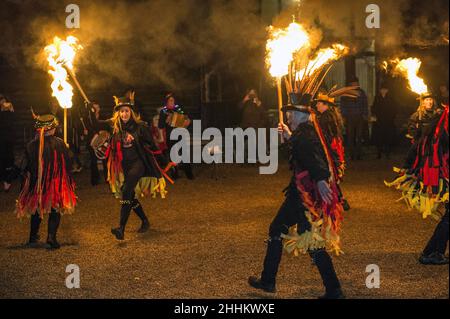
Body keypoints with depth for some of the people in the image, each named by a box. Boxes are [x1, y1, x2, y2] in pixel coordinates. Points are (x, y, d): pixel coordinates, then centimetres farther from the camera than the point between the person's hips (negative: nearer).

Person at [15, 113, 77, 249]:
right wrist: (69, 181, 7)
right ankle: (51, 237, -3)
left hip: (36, 183, 2)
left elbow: (26, 167, -3)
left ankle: (33, 236, 30)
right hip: (56, 183, -2)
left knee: (36, 209, 21)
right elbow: (67, 164, -6)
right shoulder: (59, 144, -13)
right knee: (55, 211, 10)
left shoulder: (32, 145, -10)